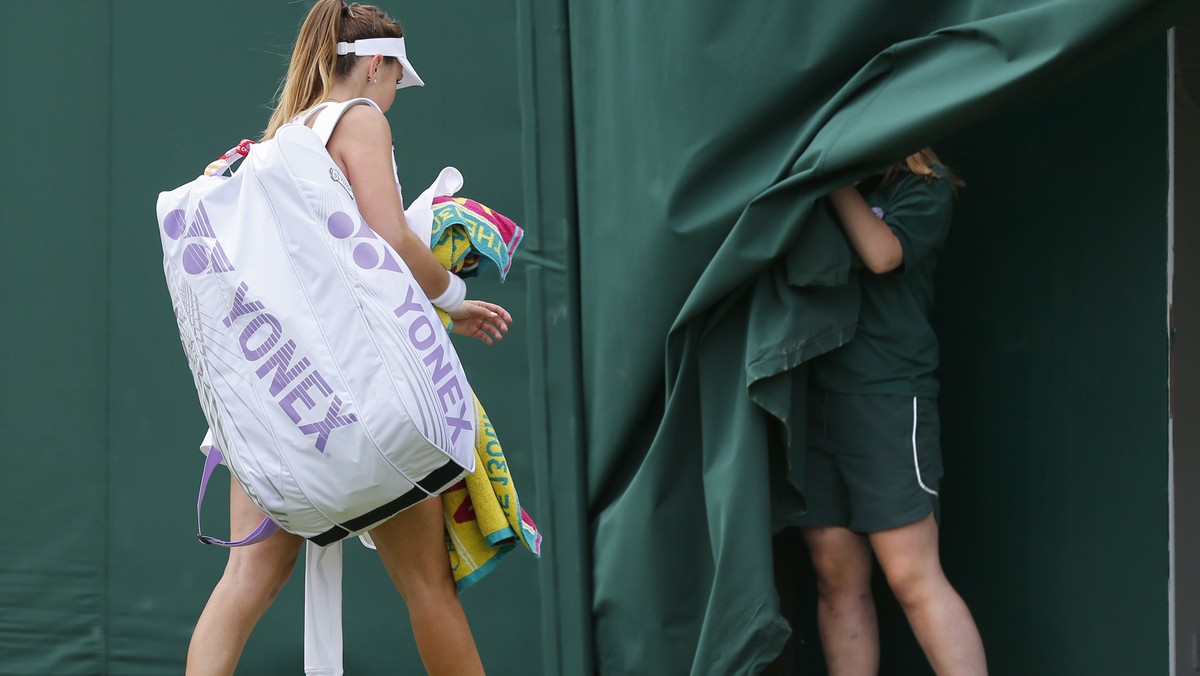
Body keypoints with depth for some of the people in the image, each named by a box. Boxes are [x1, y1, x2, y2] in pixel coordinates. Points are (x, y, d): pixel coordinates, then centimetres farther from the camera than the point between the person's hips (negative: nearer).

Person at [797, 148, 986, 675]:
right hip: (811, 392, 5)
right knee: (837, 579, 4)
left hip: (886, 398, -5)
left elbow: (882, 253, -11)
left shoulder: (922, 184, 5)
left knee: (912, 578, -10)